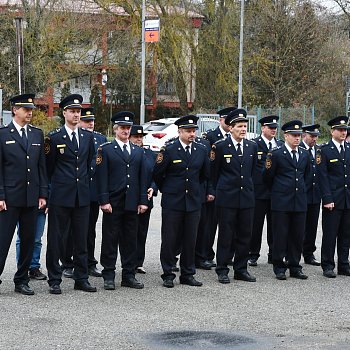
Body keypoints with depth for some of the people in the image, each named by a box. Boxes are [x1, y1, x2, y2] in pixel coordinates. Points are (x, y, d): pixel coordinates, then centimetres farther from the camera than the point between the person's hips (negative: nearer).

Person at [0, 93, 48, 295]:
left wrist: (43, 194, 6)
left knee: (29, 240, 8)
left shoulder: (38, 134, 11)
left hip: (32, 198, 5)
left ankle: (22, 281, 18)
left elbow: (42, 166, 12)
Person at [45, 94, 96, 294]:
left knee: (82, 239, 8)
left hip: (83, 195, 4)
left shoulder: (88, 137, 10)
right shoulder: (54, 137, -3)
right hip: (61, 196, -4)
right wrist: (56, 186, 6)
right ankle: (55, 280, 8)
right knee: (57, 240, 0)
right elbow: (49, 167, 3)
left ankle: (82, 279, 16)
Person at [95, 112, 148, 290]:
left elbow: (143, 177, 12)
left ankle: (129, 275, 15)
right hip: (113, 203, -4)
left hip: (132, 203, 4)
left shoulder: (139, 151, 14)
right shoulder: (105, 150, 2)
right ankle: (109, 276, 6)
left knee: (130, 240, 8)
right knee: (110, 240, 0)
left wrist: (143, 201, 4)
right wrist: (104, 200, -12)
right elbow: (101, 177, -5)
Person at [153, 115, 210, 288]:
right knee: (170, 240, 0)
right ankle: (168, 275, 10)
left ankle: (188, 274, 17)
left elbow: (205, 174, 21)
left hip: (193, 202, 4)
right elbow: (157, 174, 1)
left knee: (190, 240, 7)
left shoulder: (201, 150, 6)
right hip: (172, 202, -3)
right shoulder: (169, 150, -6)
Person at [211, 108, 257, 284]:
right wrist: (217, 191, 10)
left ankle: (241, 269, 18)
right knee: (225, 235, 0)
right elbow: (214, 172, 5)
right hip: (227, 197, -4)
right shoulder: (220, 146, -5)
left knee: (245, 235, 8)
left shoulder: (252, 146, 8)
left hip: (247, 197, 4)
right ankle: (222, 270, 8)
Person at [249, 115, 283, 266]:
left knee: (274, 224, 9)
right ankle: (253, 255, 9)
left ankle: (274, 255, 17)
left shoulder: (280, 145, 13)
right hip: (259, 190, -4)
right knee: (256, 224, 0)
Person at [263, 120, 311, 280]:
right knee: (280, 235, 0)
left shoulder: (304, 155, 11)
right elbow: (268, 178, -1)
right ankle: (279, 267, 9)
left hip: (300, 201, 5)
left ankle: (294, 267, 16)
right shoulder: (276, 154, -6)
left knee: (298, 235, 7)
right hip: (281, 202, -5)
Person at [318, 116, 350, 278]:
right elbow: (323, 176, -6)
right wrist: (327, 199, -12)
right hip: (333, 200, -4)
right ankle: (328, 266, 7)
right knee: (330, 234, -1)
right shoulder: (324, 150, -2)